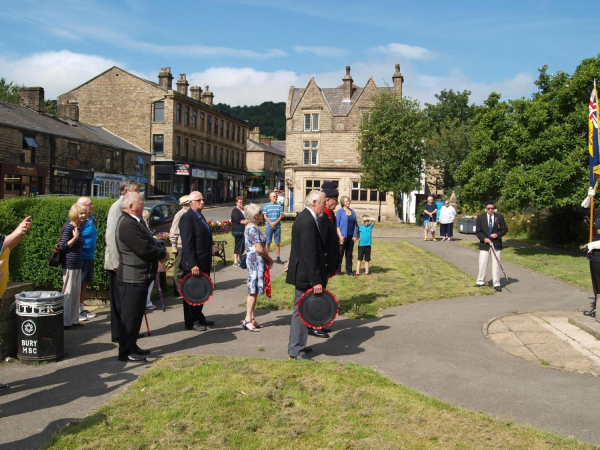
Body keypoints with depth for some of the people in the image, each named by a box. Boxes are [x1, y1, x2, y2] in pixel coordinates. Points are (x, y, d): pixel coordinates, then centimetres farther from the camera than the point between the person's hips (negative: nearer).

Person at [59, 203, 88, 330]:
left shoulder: (79, 227, 11)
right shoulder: (68, 227, -13)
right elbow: (62, 246, -16)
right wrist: (75, 237, -21)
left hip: (77, 264, 8)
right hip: (69, 264, -8)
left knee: (77, 293, 12)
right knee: (68, 293, -3)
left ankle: (74, 319, 20)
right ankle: (65, 322, 4)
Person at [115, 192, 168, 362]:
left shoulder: (134, 222, 14)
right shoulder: (127, 224, -21)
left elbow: (148, 244, 18)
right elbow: (145, 249, -26)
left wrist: (160, 250, 0)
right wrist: (163, 254, -10)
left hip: (139, 277, 11)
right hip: (132, 278, -11)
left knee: (136, 314, 18)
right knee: (130, 315, -1)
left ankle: (131, 346, 29)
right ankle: (126, 352, 8)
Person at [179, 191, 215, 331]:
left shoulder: (200, 216, 13)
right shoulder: (187, 218, -15)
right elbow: (187, 244, -21)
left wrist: (208, 257, 17)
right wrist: (193, 264, -24)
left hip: (204, 262, 9)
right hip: (193, 264, -9)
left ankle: (199, 318, 31)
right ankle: (190, 323, 15)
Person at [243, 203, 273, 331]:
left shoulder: (251, 227, 15)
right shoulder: (253, 228, -16)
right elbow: (259, 249, -21)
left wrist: (266, 260, 10)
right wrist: (270, 259, -6)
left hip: (255, 262, 10)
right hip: (256, 262, -10)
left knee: (254, 291, 11)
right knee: (253, 291, -7)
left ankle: (251, 318, 15)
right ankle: (248, 320, -4)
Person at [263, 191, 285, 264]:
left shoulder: (279, 206, 7)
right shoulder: (266, 206, 6)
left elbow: (281, 216, 2)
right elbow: (265, 216, 2)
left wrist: (275, 223, -10)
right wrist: (271, 223, -11)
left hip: (277, 226, 1)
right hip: (269, 226, -1)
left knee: (277, 243, 2)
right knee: (268, 243, 1)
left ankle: (278, 258, 5)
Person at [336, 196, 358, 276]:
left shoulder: (352, 211, 12)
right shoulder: (340, 211, -2)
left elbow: (356, 224, 13)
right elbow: (337, 224, -6)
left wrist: (355, 235, 4)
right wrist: (340, 235, -14)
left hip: (351, 236, 5)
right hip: (343, 236, -4)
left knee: (349, 254, 10)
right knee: (340, 253, 2)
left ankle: (349, 270, 17)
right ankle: (338, 270, 10)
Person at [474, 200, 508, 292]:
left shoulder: (500, 217, 4)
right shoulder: (480, 217, 3)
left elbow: (505, 229, 5)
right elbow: (477, 231, 2)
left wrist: (497, 234, -12)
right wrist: (484, 238, -13)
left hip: (496, 244, 0)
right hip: (484, 244, 0)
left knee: (496, 264, 1)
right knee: (482, 264, 3)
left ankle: (496, 284, 7)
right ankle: (480, 282, 18)